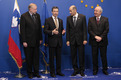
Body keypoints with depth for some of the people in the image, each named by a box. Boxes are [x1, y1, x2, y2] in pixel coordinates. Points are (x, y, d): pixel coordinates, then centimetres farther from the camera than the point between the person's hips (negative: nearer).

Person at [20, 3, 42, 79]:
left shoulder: (37, 15, 8)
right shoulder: (24, 16, -8)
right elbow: (22, 29, -9)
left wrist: (40, 38, 9)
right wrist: (24, 41, -13)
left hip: (36, 41, 5)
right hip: (28, 41, -4)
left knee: (36, 57, 10)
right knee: (29, 58, 7)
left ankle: (36, 72, 22)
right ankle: (30, 73, 21)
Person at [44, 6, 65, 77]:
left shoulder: (60, 20, 14)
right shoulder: (48, 20, -2)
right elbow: (45, 30, -8)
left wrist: (63, 32, -5)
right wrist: (52, 32, -23)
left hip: (59, 41, 4)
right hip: (52, 41, -4)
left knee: (59, 57, 10)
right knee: (52, 57, 3)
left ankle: (58, 71, 21)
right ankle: (52, 72, 14)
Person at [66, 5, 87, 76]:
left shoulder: (82, 17, -2)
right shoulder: (68, 18, 5)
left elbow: (84, 28, -4)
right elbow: (68, 30, 5)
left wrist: (85, 39, -9)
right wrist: (67, 40, -1)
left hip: (80, 39, -2)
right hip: (72, 40, 2)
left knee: (81, 55, 4)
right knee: (73, 55, 7)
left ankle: (82, 70, 18)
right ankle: (76, 70, 21)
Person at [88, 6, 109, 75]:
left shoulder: (105, 19, 2)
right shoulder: (91, 19, 5)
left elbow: (106, 30, -4)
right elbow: (89, 30, -2)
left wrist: (101, 37, -14)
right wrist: (95, 36, -14)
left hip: (103, 41, -1)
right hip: (94, 41, 1)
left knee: (104, 56, 6)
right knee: (94, 56, 7)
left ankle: (105, 69, 19)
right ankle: (95, 69, 18)